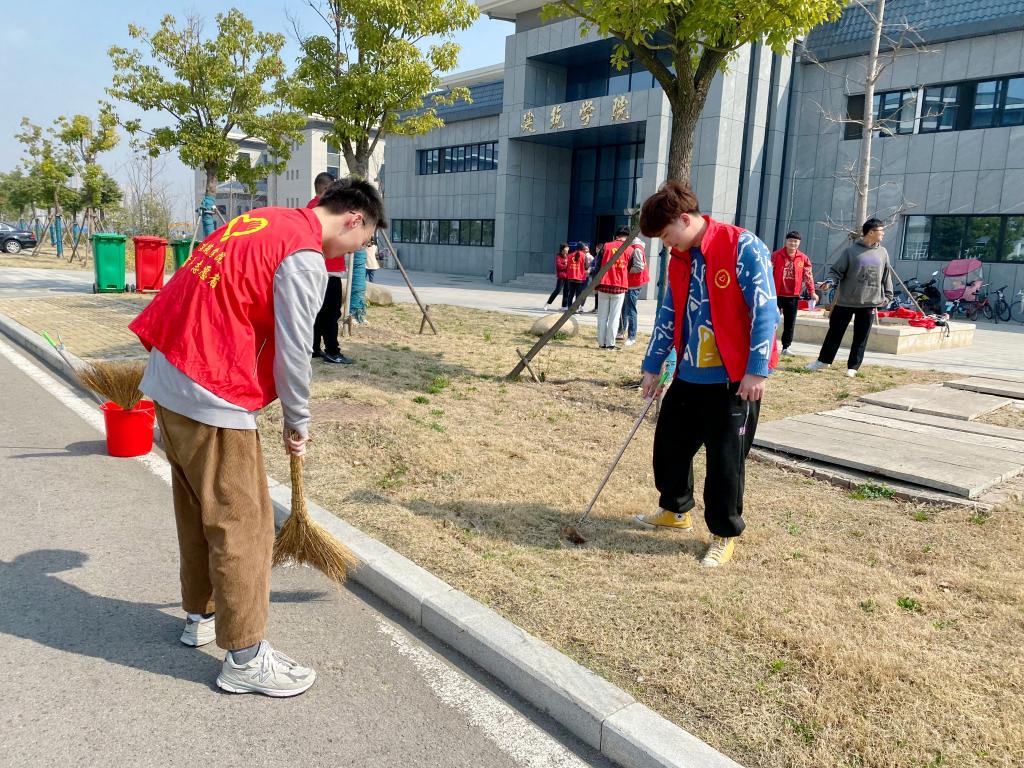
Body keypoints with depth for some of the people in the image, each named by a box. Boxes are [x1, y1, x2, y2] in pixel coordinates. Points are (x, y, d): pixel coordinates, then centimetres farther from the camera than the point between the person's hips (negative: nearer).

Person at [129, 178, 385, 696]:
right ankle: (245, 658, 12)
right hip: (211, 399, -10)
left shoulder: (263, 221, 13)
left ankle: (201, 615, 38)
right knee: (243, 524, 1)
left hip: (168, 379, 10)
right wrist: (298, 424, 0)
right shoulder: (305, 257, -15)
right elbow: (293, 352, -14)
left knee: (197, 509, 21)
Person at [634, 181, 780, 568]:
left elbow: (765, 311, -17)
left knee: (725, 459, 1)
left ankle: (725, 535, 18)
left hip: (734, 378, -7)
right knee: (669, 442, 15)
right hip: (690, 375, 8)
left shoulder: (743, 248, -14)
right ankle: (676, 510, 37)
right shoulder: (678, 260, 8)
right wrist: (652, 367, 16)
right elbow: (668, 316, 16)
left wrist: (756, 370, -20)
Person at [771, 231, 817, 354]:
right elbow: (769, 273, -4)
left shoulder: (803, 258, 4)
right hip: (776, 294, -2)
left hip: (793, 296, 3)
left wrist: (812, 292, 2)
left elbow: (808, 275, 7)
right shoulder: (776, 255, -3)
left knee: (790, 323, 6)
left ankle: (786, 347, 15)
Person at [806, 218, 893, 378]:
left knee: (861, 338, 5)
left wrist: (887, 296, 10)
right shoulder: (851, 250, -4)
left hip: (869, 303, 3)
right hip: (845, 301, -3)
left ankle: (852, 367, 14)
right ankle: (823, 360, 21)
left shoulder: (882, 253, 8)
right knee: (835, 332, 7)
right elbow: (837, 271, -5)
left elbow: (886, 277, 14)